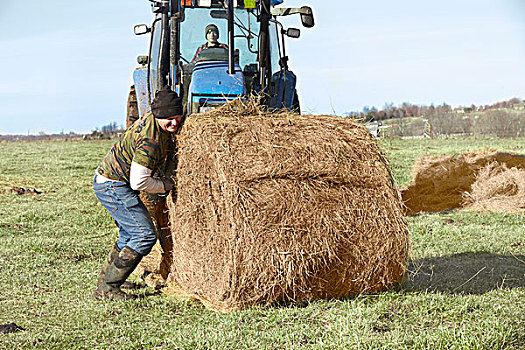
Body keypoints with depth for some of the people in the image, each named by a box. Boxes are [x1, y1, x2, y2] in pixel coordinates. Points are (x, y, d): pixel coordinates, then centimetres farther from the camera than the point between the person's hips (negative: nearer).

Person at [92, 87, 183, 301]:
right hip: (113, 186, -10)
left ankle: (104, 282, 28)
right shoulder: (150, 141, -29)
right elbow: (139, 182, -27)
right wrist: (165, 186, -11)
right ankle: (107, 289, -9)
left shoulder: (154, 117, 1)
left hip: (106, 180, 10)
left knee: (130, 234, 19)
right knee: (145, 235, -12)